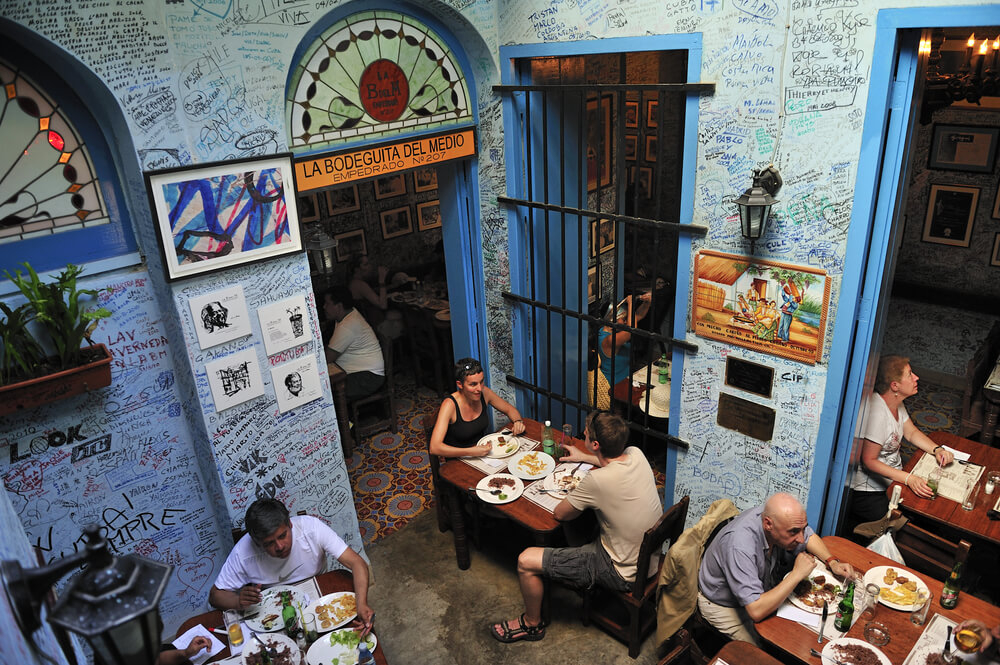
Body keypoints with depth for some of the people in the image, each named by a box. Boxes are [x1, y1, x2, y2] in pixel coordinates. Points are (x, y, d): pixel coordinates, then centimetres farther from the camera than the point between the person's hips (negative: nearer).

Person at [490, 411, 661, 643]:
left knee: (526, 561, -5)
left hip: (623, 574, -8)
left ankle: (532, 624, 23)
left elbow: (560, 514, -14)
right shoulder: (636, 454, -11)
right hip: (651, 557, 8)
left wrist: (573, 493, 4)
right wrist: (585, 458, 26)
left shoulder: (597, 480, -33)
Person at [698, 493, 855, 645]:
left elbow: (810, 537, 5)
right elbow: (756, 612, -44)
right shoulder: (740, 546, -42)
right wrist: (797, 574, -38)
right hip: (724, 605, -7)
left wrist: (832, 562, -14)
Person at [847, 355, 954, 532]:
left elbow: (911, 433, 16)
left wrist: (937, 449, -2)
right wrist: (909, 479, -30)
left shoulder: (896, 403, 2)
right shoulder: (878, 412, -28)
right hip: (869, 491, -10)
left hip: (891, 480, 10)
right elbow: (869, 461, -25)